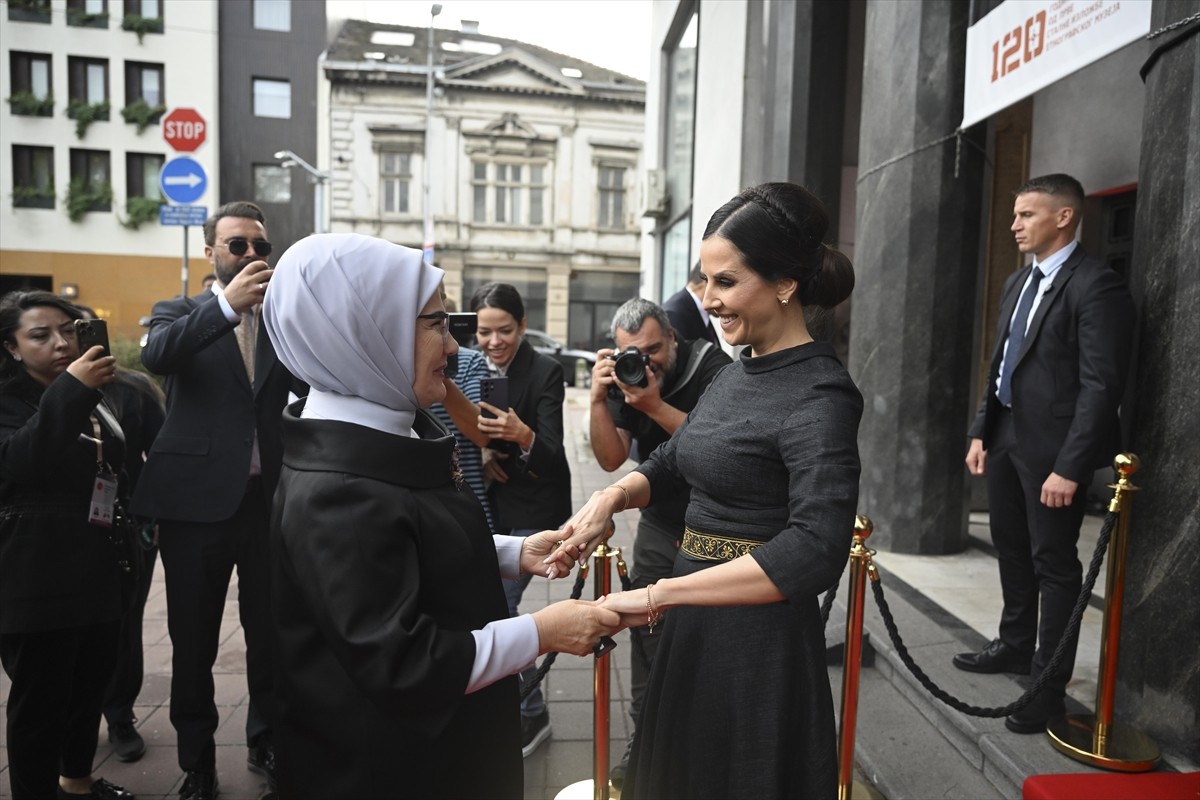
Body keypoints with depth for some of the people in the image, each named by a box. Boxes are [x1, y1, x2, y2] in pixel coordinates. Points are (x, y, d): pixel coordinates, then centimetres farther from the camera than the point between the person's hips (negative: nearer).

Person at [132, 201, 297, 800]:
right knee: (193, 642, 9)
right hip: (197, 500, -1)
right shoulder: (179, 313, 4)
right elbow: (156, 356, -19)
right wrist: (228, 304, -29)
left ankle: (267, 743, 33)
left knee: (271, 634, 13)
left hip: (270, 499, 2)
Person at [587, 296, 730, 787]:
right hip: (659, 526, 4)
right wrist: (598, 400, -20)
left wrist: (655, 405, -33)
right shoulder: (626, 378, -2)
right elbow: (611, 459, -6)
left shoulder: (713, 369, -15)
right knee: (647, 629, 5)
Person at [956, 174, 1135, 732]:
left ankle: (1050, 682, 16)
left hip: (1051, 444, -8)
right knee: (1012, 549, 19)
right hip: (1006, 434, 8)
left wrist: (1069, 466, -21)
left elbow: (1101, 385, -18)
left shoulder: (1096, 286, -14)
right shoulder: (1018, 283, 12)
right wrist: (981, 431, 12)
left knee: (1053, 562, 3)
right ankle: (1015, 645, 38)